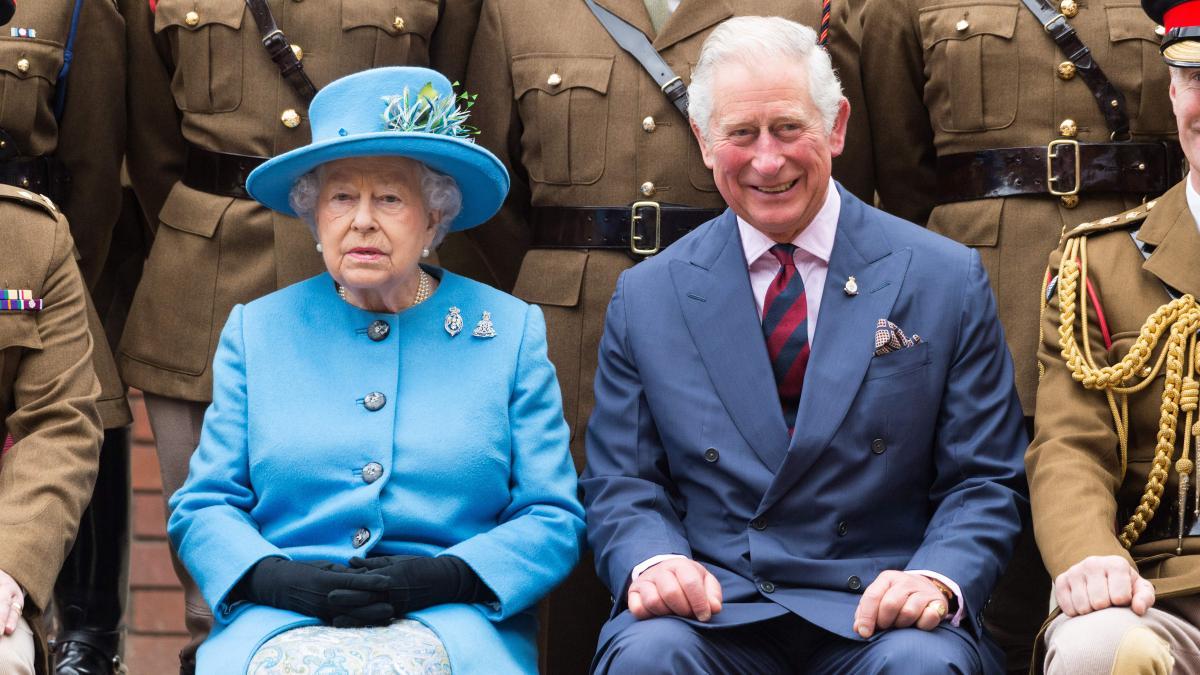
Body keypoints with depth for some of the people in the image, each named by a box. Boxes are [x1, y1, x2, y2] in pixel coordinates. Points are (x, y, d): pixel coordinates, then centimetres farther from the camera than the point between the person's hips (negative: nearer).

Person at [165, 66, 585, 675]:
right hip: (278, 624, 1)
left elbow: (553, 519, 6)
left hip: (454, 624, -1)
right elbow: (201, 508, 12)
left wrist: (445, 576, -12)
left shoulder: (512, 333, 11)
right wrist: (273, 577, -9)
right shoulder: (256, 330, 16)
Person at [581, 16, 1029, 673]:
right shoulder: (645, 298, 9)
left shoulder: (948, 281, 5)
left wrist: (939, 579, -16)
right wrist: (652, 563, -13)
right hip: (712, 613, 1)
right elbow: (621, 484, 10)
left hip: (876, 617, 0)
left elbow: (985, 483, 4)